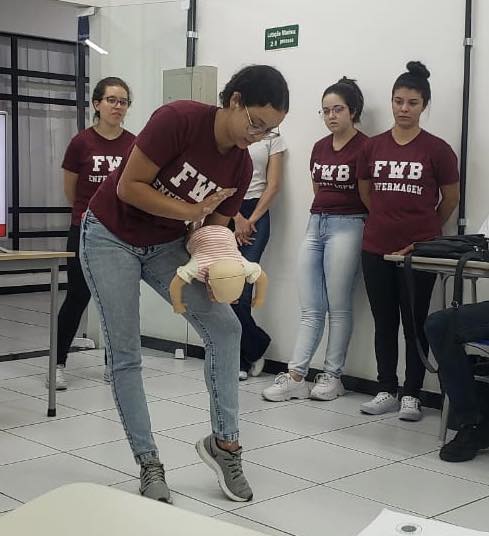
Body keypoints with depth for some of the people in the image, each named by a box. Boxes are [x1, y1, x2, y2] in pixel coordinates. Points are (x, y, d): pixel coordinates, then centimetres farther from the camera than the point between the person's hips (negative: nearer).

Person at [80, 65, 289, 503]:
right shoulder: (179, 119, -25)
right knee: (125, 354, -6)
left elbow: (214, 229, 0)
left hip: (167, 244, 6)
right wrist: (192, 211, -23)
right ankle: (149, 464, 5)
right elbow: (128, 187, -24)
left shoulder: (241, 167, -7)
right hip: (111, 237, -5)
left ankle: (224, 441, 4)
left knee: (225, 327, -7)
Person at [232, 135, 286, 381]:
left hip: (256, 214, -1)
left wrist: (251, 221, -4)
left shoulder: (272, 138, 8)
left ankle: (239, 359, 5)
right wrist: (237, 218, -7)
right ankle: (257, 345, 13)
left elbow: (273, 185, 3)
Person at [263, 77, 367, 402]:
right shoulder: (320, 148, 13)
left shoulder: (365, 147, -8)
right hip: (316, 223, 7)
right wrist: (322, 213, 12)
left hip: (346, 226, -6)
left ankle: (333, 376, 10)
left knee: (339, 308, 0)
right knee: (310, 309, 5)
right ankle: (296, 377, 4)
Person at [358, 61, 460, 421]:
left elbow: (451, 199, 5)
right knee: (384, 323, 10)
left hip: (418, 251, -3)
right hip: (376, 249, 3)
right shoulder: (373, 147, 4)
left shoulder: (437, 150, -5)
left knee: (415, 323, 4)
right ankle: (387, 391, 20)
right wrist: (389, 221, 12)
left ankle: (412, 394, 14)